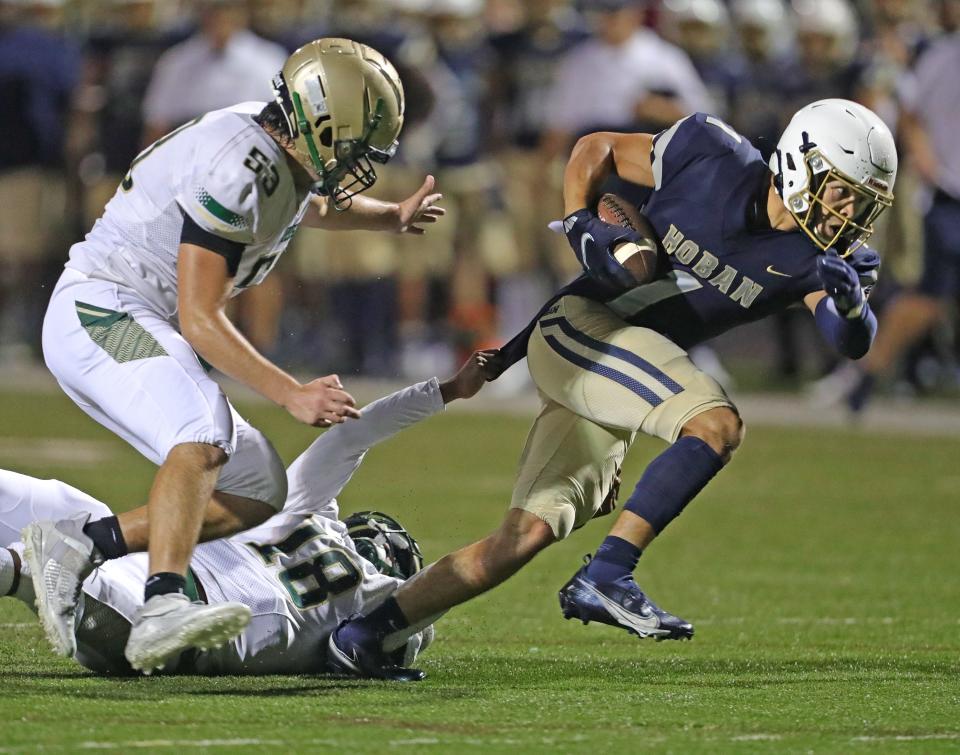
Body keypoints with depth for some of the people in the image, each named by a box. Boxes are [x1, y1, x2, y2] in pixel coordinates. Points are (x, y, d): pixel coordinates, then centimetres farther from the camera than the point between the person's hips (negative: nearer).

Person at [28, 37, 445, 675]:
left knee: (257, 493, 5)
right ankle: (163, 609, -47)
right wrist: (292, 395, -24)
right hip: (101, 311, -10)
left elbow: (317, 205, 38)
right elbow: (199, 318, -22)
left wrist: (392, 217, 24)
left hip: (141, 329, 10)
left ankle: (75, 548, 2)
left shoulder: (289, 160, 9)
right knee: (204, 439, -34)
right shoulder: (239, 168, -22)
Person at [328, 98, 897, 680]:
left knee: (525, 538, -1)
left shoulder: (811, 257, 1)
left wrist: (848, 300, -31)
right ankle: (605, 578, -24)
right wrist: (582, 224, -11)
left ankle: (363, 633, 7)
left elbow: (854, 342, -11)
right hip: (580, 326, -6)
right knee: (718, 424, -26)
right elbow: (597, 149, 4)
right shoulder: (717, 157, -9)